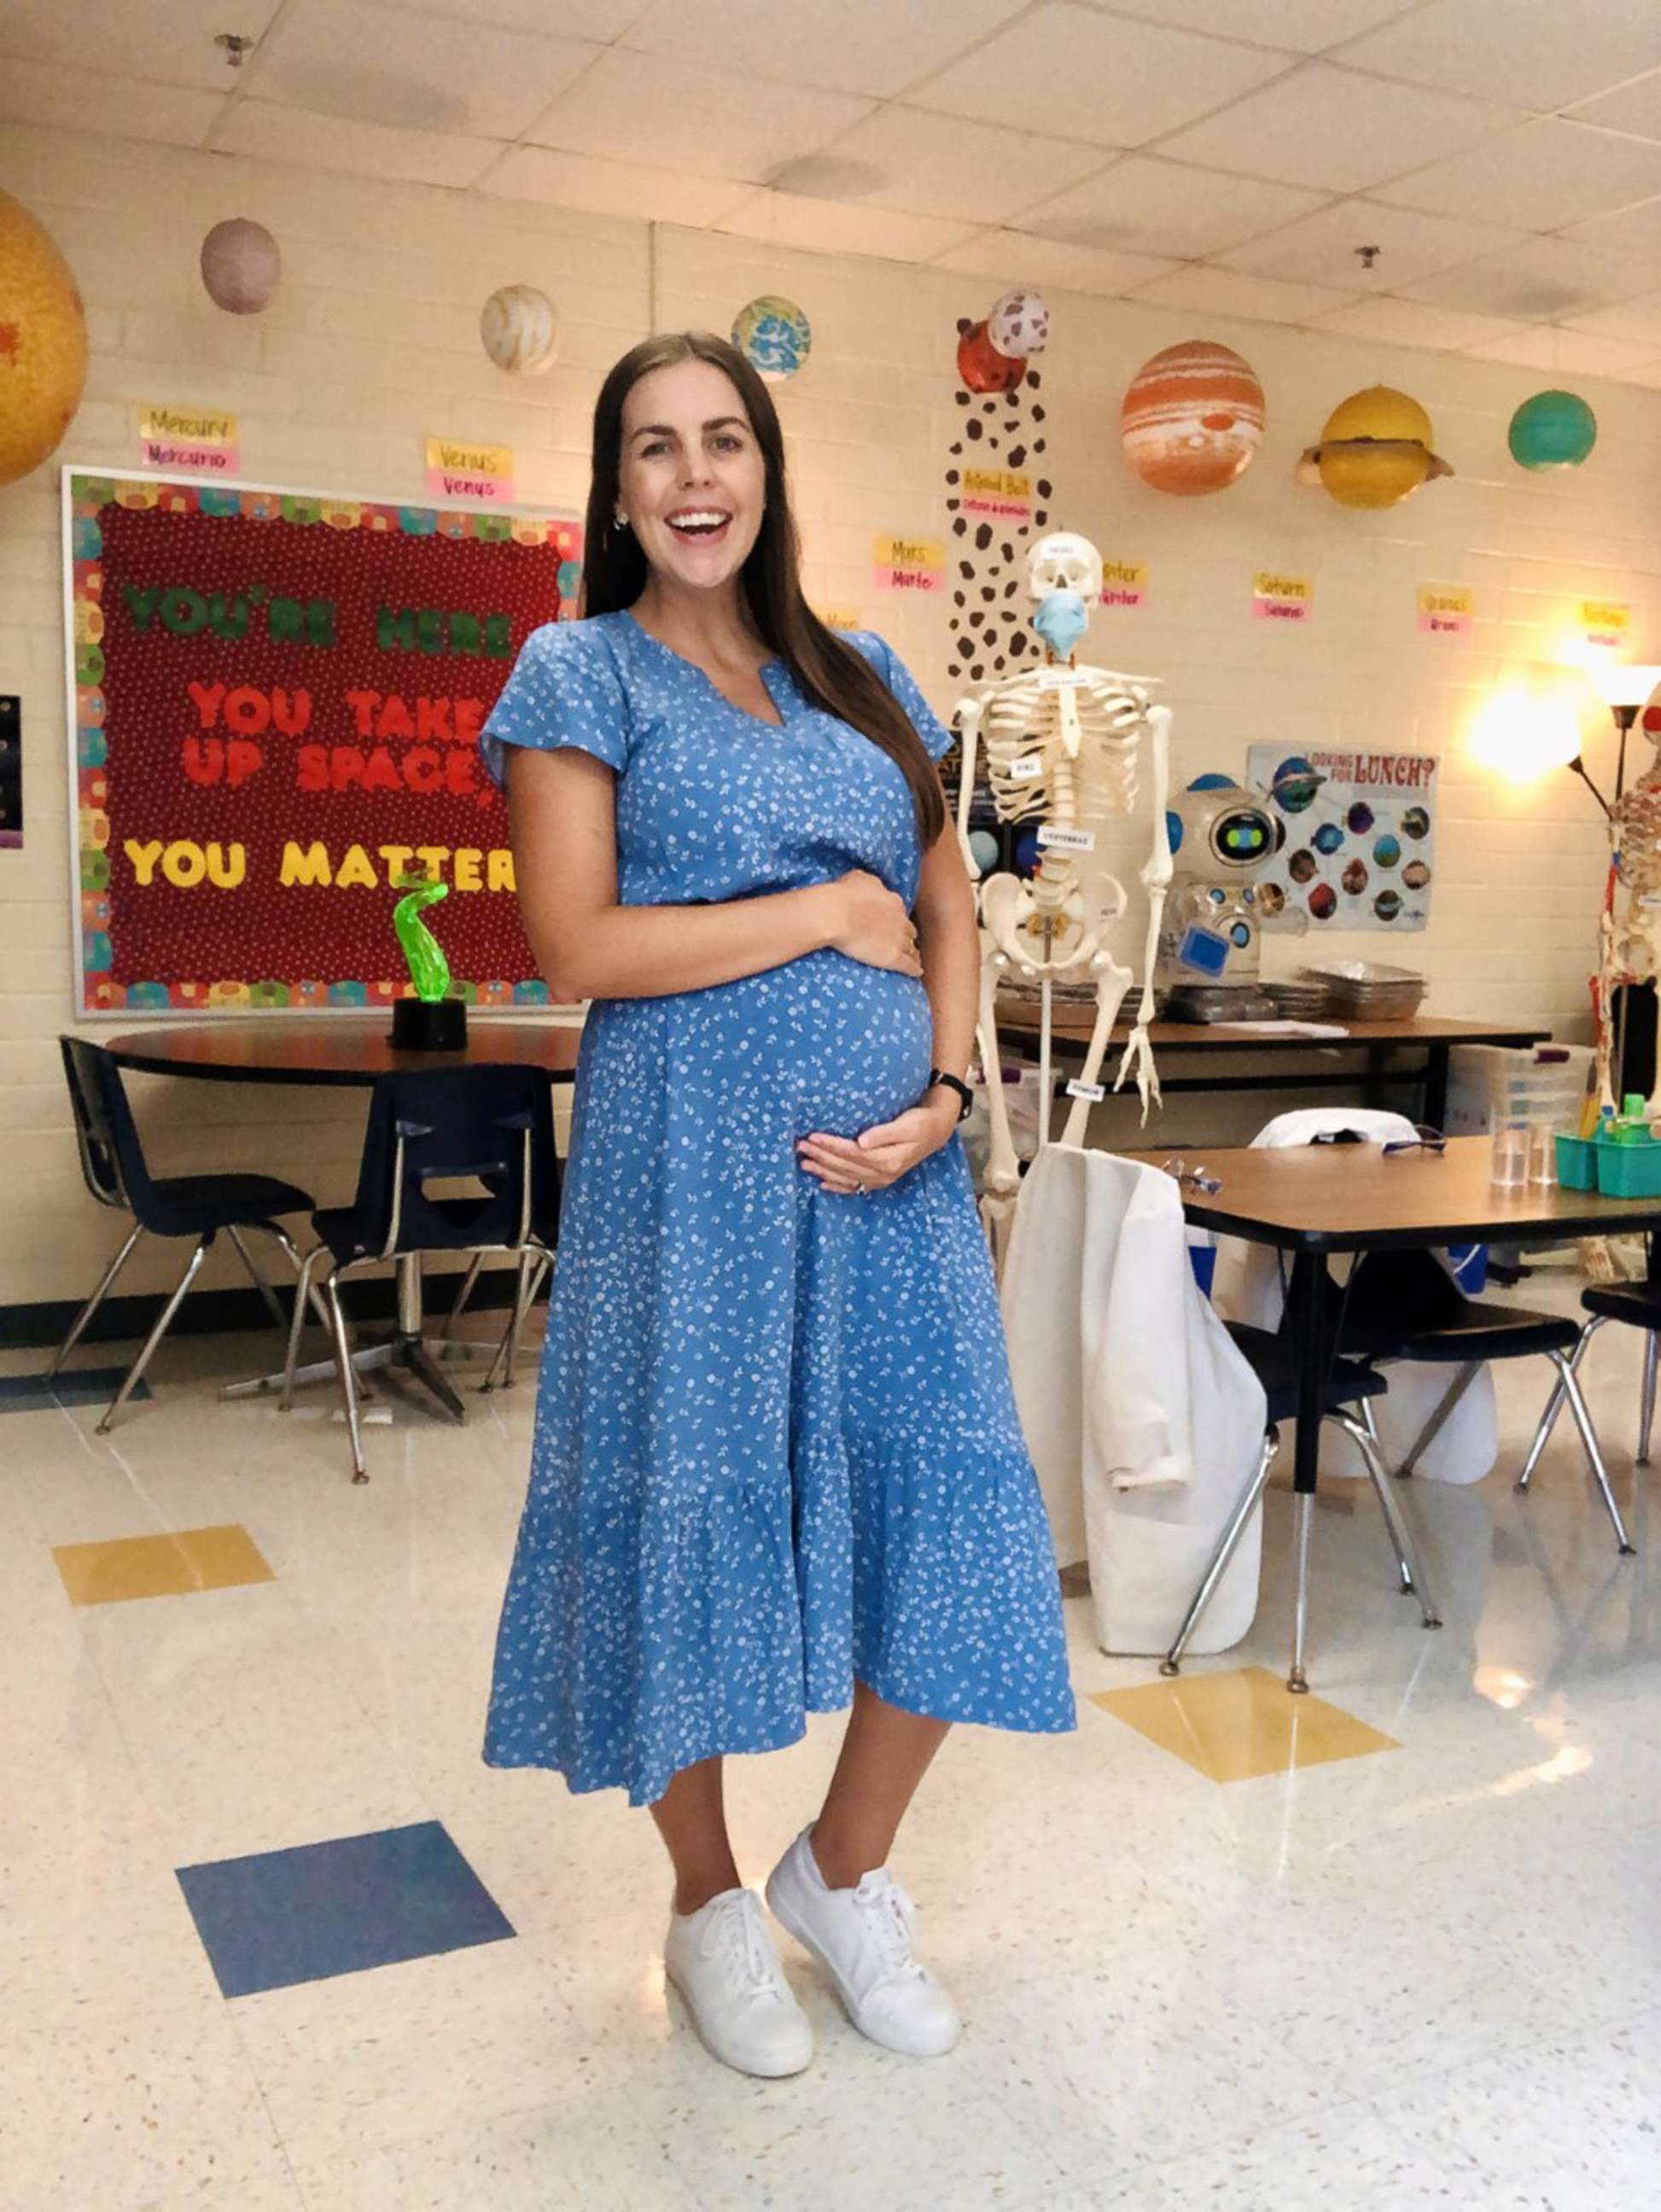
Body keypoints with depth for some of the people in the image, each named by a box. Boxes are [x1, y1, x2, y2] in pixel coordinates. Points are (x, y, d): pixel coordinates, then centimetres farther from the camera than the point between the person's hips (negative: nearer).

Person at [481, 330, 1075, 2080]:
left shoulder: (863, 677, 15)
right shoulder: (583, 672, 0)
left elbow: (947, 910, 13)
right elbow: (575, 947, -10)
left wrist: (944, 1092, -4)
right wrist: (827, 913, -8)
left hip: (889, 1161, 5)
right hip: (692, 1161, -4)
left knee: (951, 1513, 3)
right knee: (690, 1511, 5)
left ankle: (847, 1872, 28)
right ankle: (710, 1907, 29)